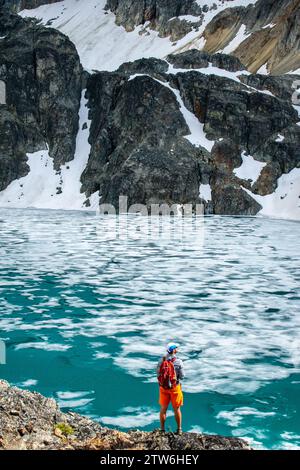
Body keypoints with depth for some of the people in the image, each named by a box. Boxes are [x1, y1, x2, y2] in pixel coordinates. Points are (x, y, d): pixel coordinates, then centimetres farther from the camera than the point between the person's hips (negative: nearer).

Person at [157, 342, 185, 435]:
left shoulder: (161, 360, -6)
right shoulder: (178, 361, -16)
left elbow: (158, 373, 0)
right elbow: (182, 376, -10)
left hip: (163, 387, 2)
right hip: (175, 387, -2)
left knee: (163, 408, 13)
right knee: (176, 409, 12)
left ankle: (162, 429, 19)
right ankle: (179, 429, 21)